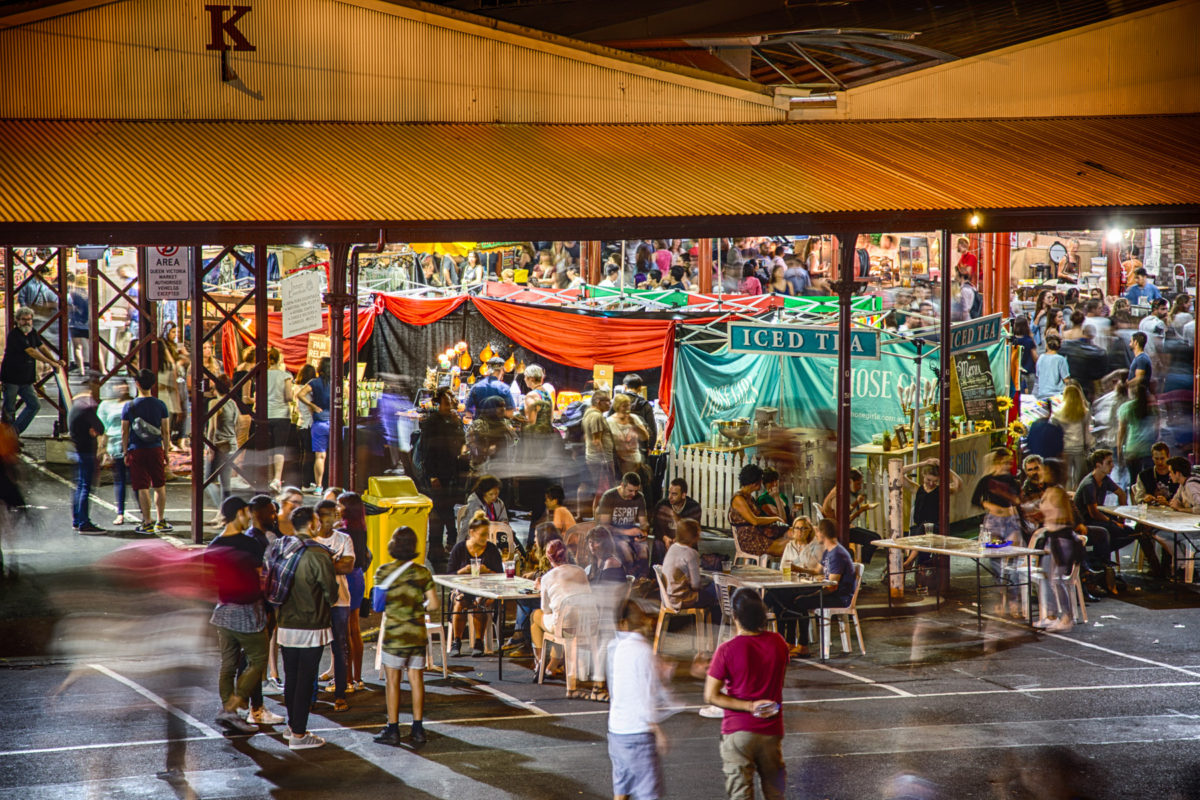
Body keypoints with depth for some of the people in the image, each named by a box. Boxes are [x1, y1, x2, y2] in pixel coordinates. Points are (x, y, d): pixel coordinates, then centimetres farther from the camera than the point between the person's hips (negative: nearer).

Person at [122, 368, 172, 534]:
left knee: (142, 488, 1)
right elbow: (166, 432, 1)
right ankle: (160, 521, 16)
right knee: (159, 486, 13)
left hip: (136, 451, -1)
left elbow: (124, 432, -2)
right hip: (156, 450, 1)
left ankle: (147, 523, 2)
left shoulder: (130, 407, -4)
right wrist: (165, 452, 10)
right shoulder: (160, 405, -1)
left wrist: (125, 453, 7)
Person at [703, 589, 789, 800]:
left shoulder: (727, 651, -15)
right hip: (771, 731, 4)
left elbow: (711, 696, -14)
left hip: (738, 732, -4)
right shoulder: (778, 643, -4)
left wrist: (749, 706, -15)